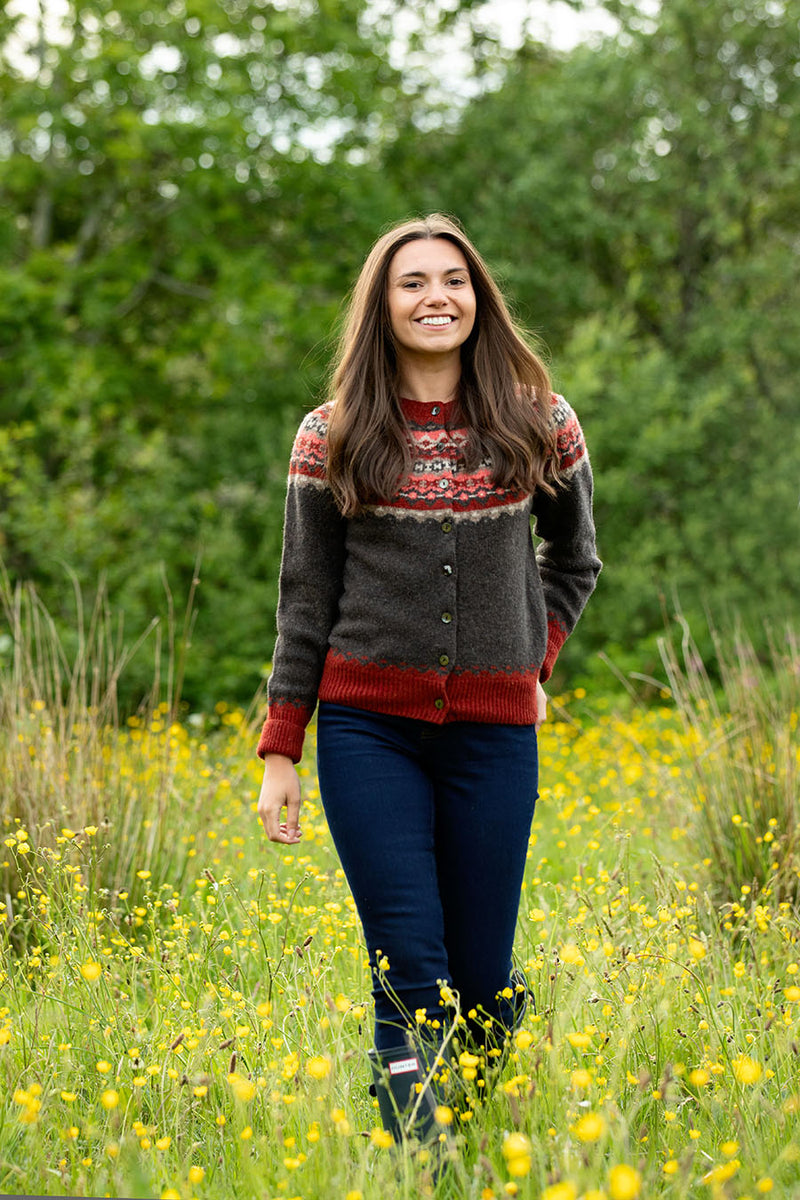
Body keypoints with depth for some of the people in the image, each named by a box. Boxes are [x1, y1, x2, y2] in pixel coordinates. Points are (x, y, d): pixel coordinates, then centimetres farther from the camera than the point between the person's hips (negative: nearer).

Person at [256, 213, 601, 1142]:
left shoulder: (540, 427, 4)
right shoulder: (331, 438, 2)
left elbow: (573, 560, 21)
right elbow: (305, 601, 5)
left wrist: (532, 659, 8)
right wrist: (280, 753, 2)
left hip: (494, 728, 1)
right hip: (369, 725, -1)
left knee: (483, 974, 4)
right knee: (409, 980, -7)